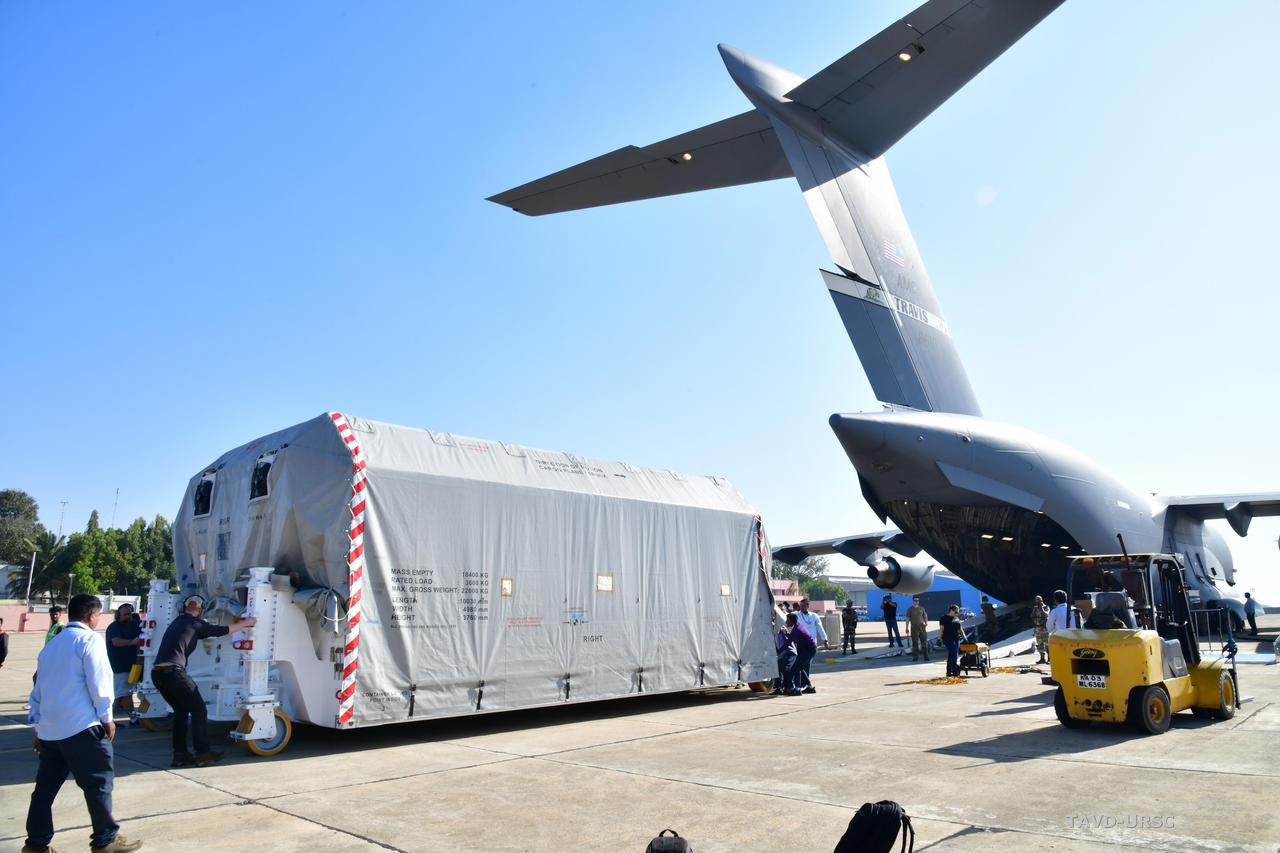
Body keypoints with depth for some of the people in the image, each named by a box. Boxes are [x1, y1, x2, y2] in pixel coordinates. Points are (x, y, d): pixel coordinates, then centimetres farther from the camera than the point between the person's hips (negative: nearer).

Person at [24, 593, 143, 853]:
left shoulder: (51, 645, 17)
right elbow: (98, 682, -12)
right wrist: (107, 717, -2)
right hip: (80, 726, -8)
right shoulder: (89, 640, -7)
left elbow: (39, 687, 20)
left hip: (49, 729, 8)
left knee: (46, 787, 13)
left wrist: (38, 727, 25)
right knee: (99, 782, 1)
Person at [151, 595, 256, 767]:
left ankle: (180, 754, 20)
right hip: (173, 672, -8)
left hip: (157, 673, 8)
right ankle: (202, 753, 3)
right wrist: (246, 623, 20)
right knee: (199, 711, 3)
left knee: (181, 711, 21)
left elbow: (200, 634, 35)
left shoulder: (177, 623, 23)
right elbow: (223, 630, 5)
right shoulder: (195, 623, -1)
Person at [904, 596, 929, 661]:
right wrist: (907, 628, -2)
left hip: (922, 626, 2)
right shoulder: (910, 609, 4)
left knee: (924, 642, 0)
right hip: (914, 627, -2)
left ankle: (926, 656, 6)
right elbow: (908, 619, 3)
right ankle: (915, 656, 6)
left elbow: (925, 616, 18)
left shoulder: (921, 608, 12)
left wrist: (926, 623, -1)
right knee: (915, 643, 0)